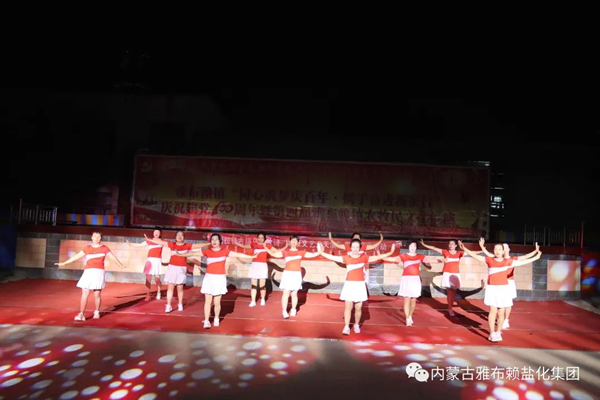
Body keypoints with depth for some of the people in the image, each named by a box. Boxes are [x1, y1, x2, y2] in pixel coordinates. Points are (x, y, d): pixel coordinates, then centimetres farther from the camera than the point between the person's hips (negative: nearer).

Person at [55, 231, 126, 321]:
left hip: (99, 272, -2)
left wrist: (121, 266, 7)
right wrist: (64, 263, 14)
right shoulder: (87, 248, 10)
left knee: (97, 294, 2)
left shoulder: (104, 248, 6)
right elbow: (76, 256, 14)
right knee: (84, 293, -5)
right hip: (88, 272, 2)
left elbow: (113, 257, 9)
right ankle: (81, 314, -1)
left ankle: (97, 312, 22)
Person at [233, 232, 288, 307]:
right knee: (253, 285, 3)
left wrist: (285, 247, -4)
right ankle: (253, 301, 10)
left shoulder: (267, 245, 3)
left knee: (262, 285, 4)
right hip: (254, 265, 1)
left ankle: (263, 300, 26)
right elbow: (244, 246, 4)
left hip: (263, 266, -1)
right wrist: (236, 243, -6)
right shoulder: (254, 244, 5)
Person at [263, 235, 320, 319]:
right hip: (287, 274, -1)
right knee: (286, 293, -4)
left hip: (297, 274, 1)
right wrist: (266, 248, -8)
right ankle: (284, 311, 1)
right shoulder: (285, 252, 2)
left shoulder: (301, 252, 5)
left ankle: (293, 310, 26)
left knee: (294, 294, 9)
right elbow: (274, 254, -1)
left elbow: (312, 255, 4)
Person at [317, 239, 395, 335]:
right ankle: (346, 327, 2)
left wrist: (390, 253, -6)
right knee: (348, 307, -4)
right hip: (349, 285, -1)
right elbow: (333, 257, -1)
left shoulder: (364, 257, 1)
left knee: (358, 308, 7)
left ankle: (356, 325, 26)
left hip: (360, 285, 1)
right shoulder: (346, 258, 0)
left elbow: (378, 257, 0)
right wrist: (321, 252, -6)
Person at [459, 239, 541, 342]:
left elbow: (522, 262, 15)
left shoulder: (508, 262, 5)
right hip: (492, 288, -2)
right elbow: (475, 256, 1)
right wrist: (464, 248, -6)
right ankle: (492, 334, 3)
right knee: (493, 311, -5)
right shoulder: (489, 260, 1)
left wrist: (536, 257, 19)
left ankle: (498, 332, 23)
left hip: (503, 289, 2)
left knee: (501, 312, 7)